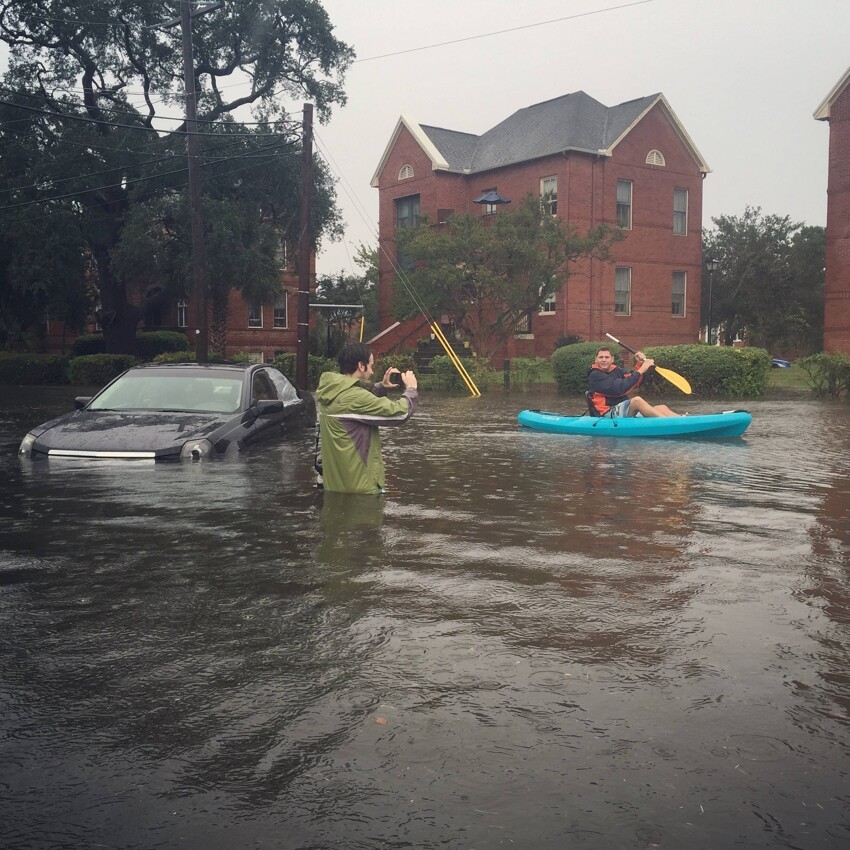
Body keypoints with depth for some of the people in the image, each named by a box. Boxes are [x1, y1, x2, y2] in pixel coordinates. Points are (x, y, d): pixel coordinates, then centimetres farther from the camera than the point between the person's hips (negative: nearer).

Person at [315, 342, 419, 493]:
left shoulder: (332, 391, 5)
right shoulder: (353, 397, -23)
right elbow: (399, 412, -20)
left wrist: (382, 386, 13)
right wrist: (411, 388, -1)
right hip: (360, 486, -9)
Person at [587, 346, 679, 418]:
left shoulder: (615, 370, 17)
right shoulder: (595, 375, -9)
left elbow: (635, 384, 14)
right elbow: (619, 389, -22)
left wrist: (639, 365, 0)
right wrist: (640, 371, -18)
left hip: (625, 410, 9)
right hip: (609, 414, -9)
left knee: (661, 408, -5)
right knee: (637, 400, -32)